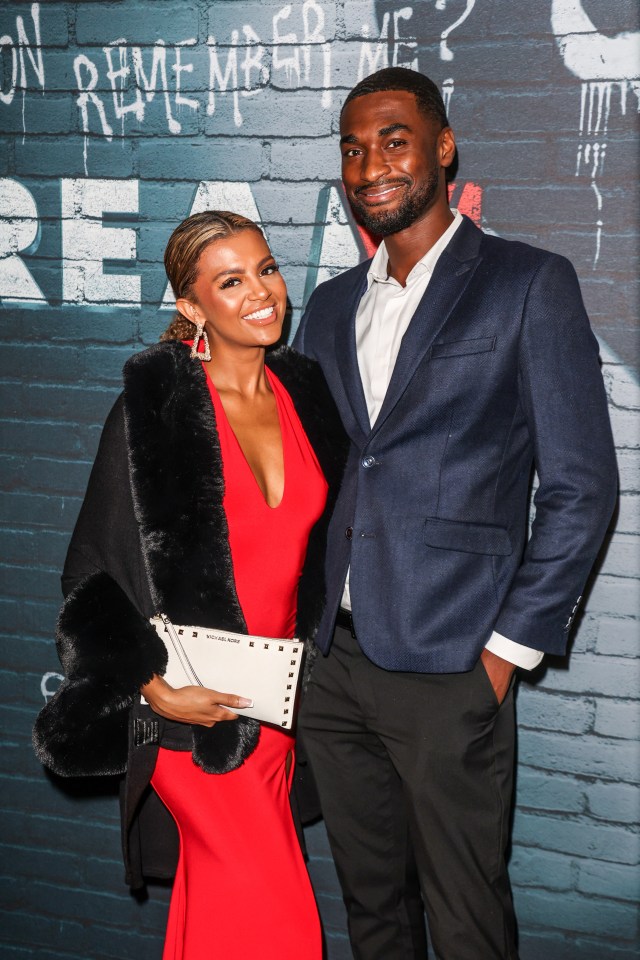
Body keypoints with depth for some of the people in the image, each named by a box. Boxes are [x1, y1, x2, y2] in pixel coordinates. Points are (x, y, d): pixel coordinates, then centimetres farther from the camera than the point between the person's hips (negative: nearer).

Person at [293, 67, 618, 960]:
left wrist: (508, 649, -9)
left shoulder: (529, 283, -3)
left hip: (447, 673, -5)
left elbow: (581, 486, -6)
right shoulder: (331, 305, 14)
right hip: (331, 664, 5)